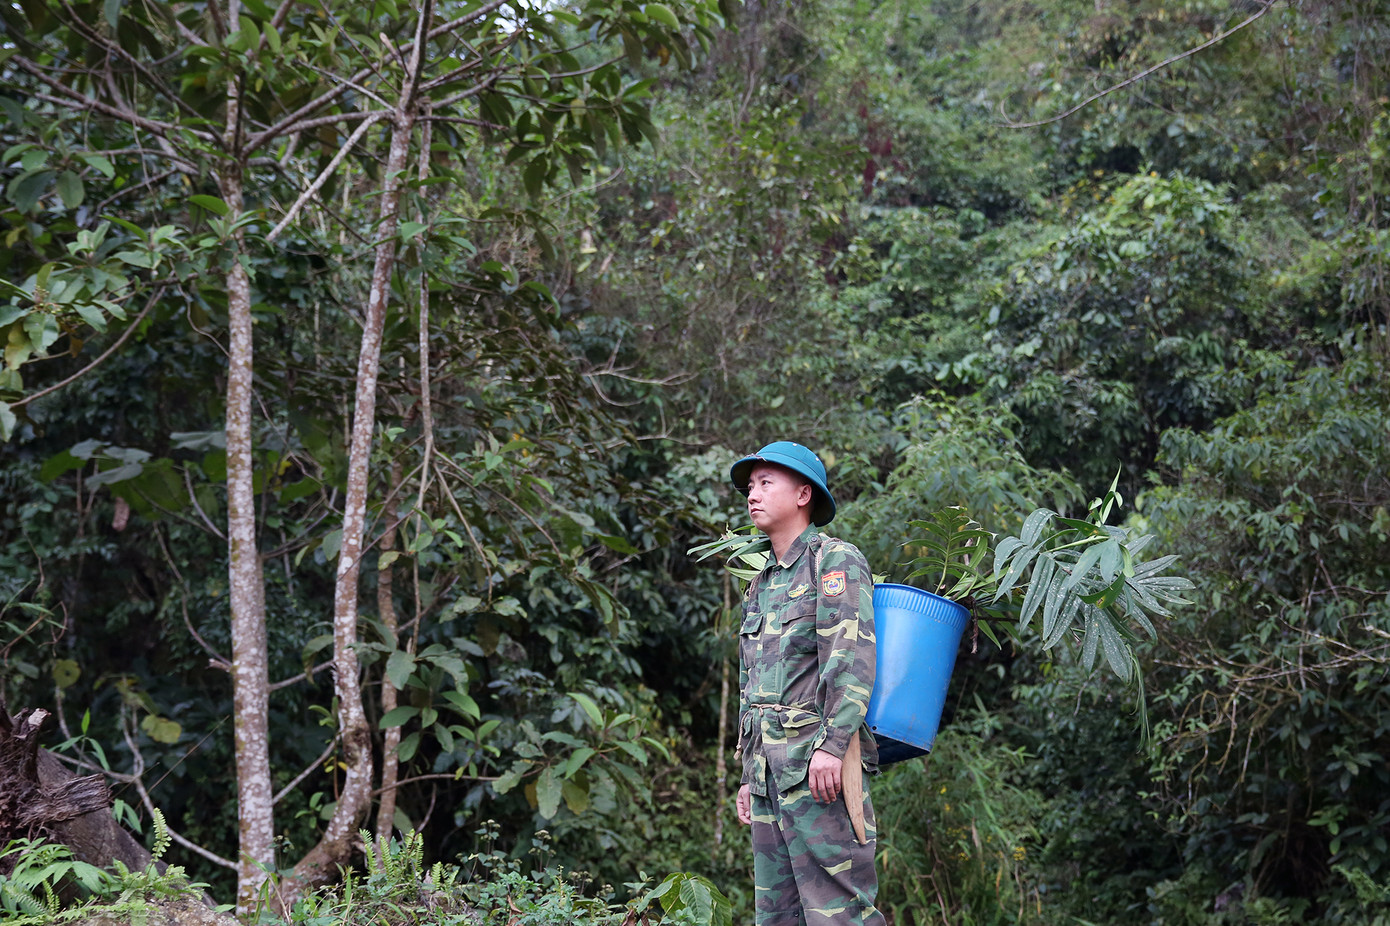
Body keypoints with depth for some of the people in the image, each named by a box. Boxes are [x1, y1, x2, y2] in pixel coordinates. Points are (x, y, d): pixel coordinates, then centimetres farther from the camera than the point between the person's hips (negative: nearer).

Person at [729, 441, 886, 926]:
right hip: (770, 771, 9)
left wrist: (831, 744, -23)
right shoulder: (761, 585, 24)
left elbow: (852, 658, -14)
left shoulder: (835, 559, -1)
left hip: (818, 763, -8)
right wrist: (749, 775, 21)